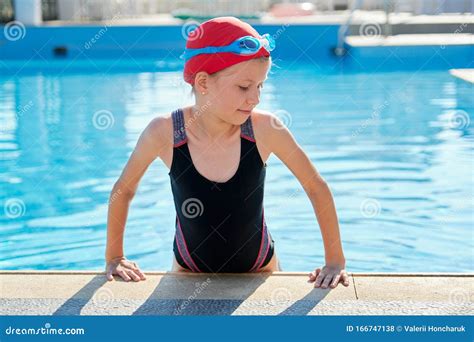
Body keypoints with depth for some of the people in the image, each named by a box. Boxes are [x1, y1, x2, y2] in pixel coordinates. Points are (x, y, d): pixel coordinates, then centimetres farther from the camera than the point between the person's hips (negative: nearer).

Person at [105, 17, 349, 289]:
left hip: (259, 270, 0)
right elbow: (124, 190, -6)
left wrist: (336, 261, -8)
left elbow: (317, 188, -10)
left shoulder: (264, 128, -23)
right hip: (190, 271, 0)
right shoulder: (165, 133, -23)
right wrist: (114, 258, -1)